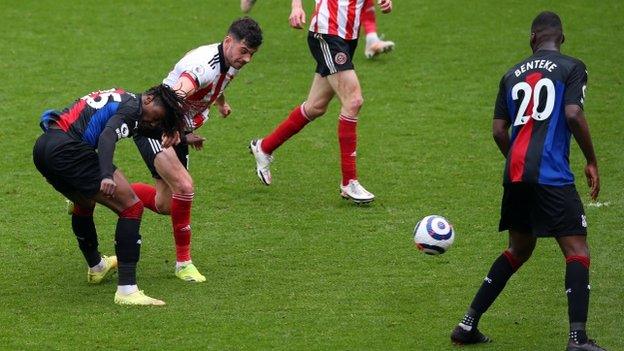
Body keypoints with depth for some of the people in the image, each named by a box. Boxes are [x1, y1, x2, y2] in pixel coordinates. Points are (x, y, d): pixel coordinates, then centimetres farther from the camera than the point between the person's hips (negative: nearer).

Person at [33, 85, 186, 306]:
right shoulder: (132, 106, -3)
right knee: (131, 207, -9)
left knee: (85, 202, 38)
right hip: (67, 147, -11)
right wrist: (106, 175, -33)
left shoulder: (120, 97, 26)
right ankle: (127, 290, -16)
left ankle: (96, 267, 58)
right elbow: (107, 136, -21)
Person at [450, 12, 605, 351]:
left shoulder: (513, 75, 17)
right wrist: (591, 162, -2)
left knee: (518, 251, 21)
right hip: (551, 176, -6)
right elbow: (573, 114, -12)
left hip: (514, 174, 6)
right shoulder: (572, 68, 2)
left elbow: (498, 131, 13)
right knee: (577, 251, -4)